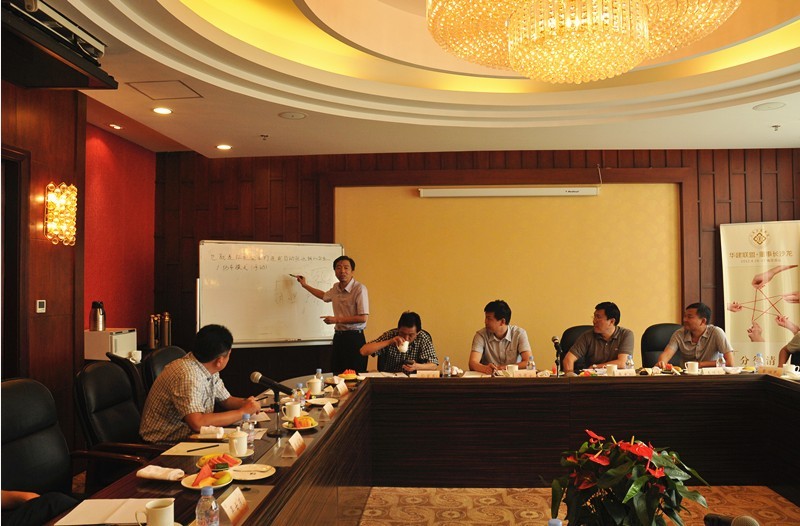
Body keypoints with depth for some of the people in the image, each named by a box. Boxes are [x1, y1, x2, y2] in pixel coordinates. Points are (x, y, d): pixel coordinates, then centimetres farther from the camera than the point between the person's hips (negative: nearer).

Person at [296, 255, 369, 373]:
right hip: (339, 336, 7)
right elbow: (324, 296, 33)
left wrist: (337, 320, -17)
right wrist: (305, 285, 35)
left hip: (354, 338, -7)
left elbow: (363, 318, -20)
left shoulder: (359, 289, -17)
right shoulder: (336, 288, 8)